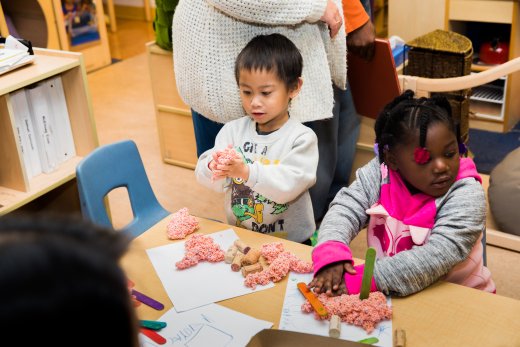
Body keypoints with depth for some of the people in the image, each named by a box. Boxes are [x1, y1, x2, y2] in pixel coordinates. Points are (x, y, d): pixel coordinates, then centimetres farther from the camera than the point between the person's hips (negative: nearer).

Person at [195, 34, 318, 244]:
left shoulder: (302, 138, -7)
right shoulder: (233, 130, 3)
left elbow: (289, 186, -18)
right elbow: (203, 176, -4)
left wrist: (248, 171, -32)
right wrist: (214, 168, -25)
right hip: (239, 237, 3)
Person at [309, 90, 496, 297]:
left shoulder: (466, 196, -17)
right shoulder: (378, 174, -6)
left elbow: (439, 256, -28)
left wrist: (369, 279, -37)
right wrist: (331, 254, -31)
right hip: (389, 296, 3)